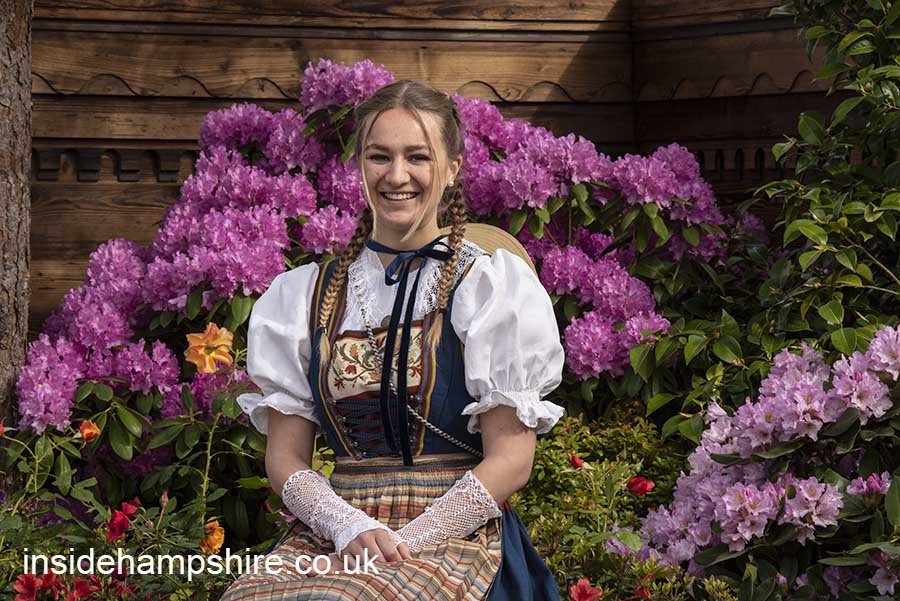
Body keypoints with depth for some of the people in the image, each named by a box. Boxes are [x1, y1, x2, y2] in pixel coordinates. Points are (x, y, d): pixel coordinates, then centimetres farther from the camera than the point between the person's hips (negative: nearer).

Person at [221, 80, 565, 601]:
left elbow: (511, 460, -2)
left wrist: (404, 543, -12)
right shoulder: (305, 296, 13)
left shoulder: (490, 285, 3)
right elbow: (286, 458, 10)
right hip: (331, 533, 3)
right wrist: (351, 530, -10)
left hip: (457, 534, -3)